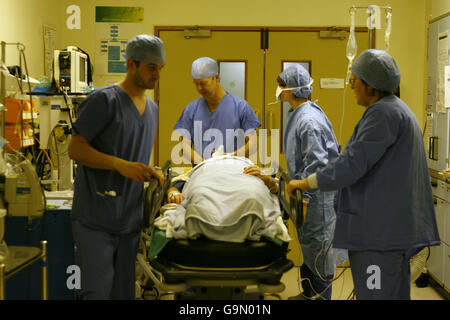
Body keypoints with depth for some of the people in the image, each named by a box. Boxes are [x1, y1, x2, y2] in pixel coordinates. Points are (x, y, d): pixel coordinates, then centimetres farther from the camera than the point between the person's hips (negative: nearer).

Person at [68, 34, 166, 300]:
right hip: (95, 219, -7)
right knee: (98, 290, -8)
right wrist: (121, 165, -22)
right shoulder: (105, 99, -7)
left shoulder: (152, 109, 17)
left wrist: (151, 173, 5)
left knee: (124, 291, 10)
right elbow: (75, 149, -11)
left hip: (130, 219, 7)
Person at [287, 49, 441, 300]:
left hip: (380, 229, -11)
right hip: (395, 228, 11)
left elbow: (354, 163, -20)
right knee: (395, 293, 16)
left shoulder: (383, 113, -15)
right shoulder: (397, 110, 19)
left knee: (376, 294, -7)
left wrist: (307, 183, -11)